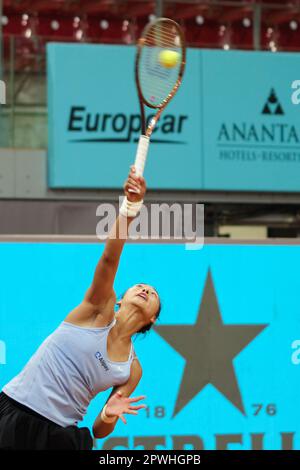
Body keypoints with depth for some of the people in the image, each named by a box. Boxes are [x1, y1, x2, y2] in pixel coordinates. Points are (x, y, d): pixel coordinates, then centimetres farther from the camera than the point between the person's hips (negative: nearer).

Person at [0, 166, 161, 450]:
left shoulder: (132, 370, 10)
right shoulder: (100, 308, 1)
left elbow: (99, 432, 9)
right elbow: (109, 259, -17)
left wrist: (109, 415, -16)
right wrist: (128, 208, -33)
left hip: (61, 436, 4)